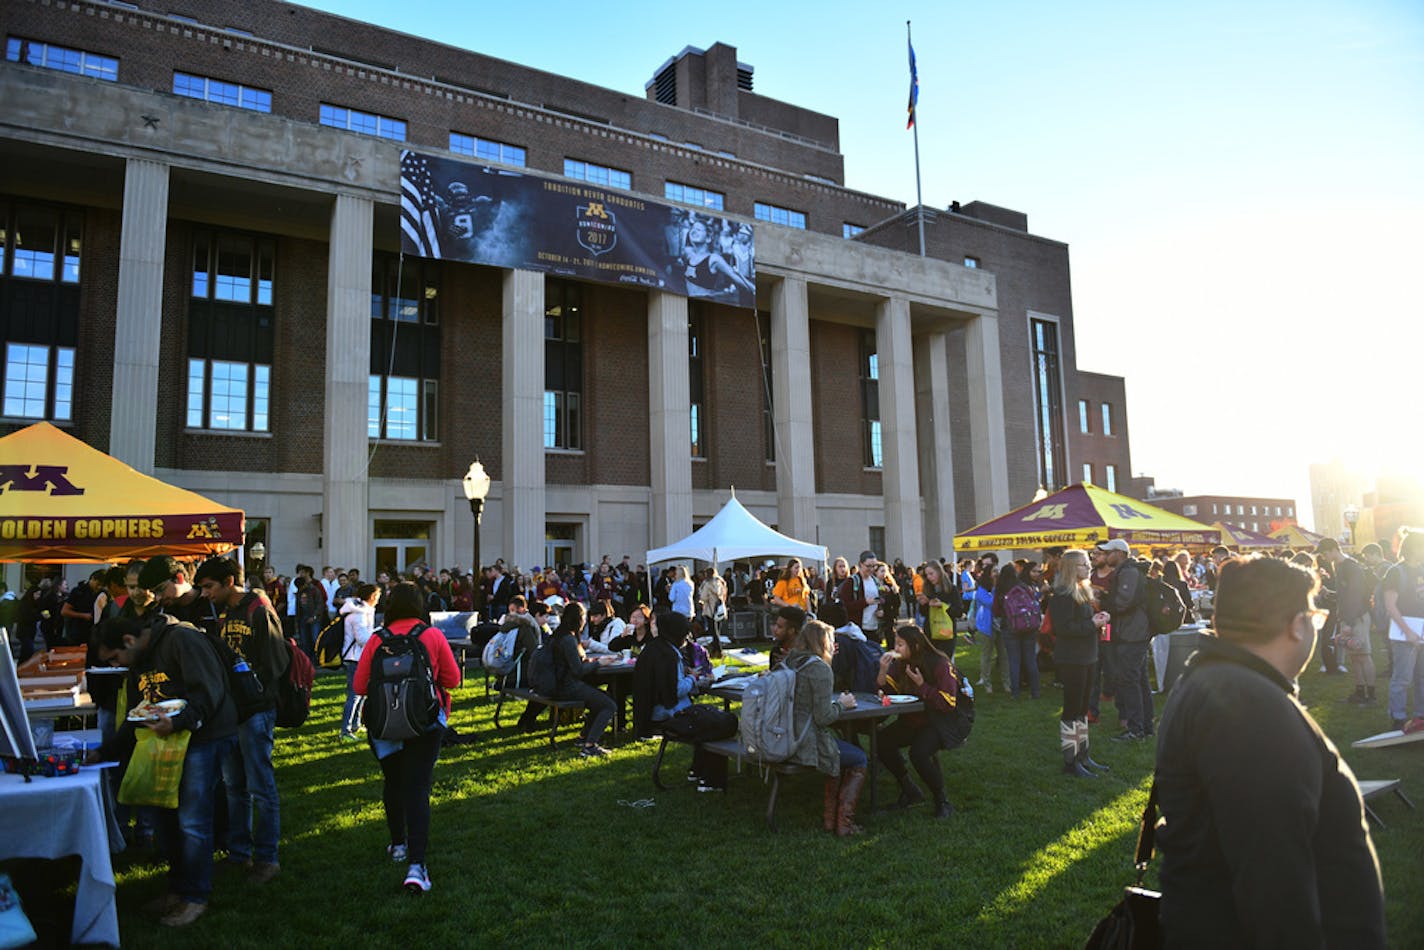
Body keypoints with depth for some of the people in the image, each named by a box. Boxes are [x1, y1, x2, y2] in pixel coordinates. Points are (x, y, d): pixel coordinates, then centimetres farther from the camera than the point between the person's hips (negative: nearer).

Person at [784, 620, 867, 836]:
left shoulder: (789, 662, 7)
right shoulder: (820, 668, -17)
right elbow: (823, 717, -19)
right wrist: (842, 704, -2)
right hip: (806, 744, -8)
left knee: (838, 753, 28)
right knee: (859, 760, 13)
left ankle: (830, 818, 28)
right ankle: (844, 822, 15)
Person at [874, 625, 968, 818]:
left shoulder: (940, 664, -19)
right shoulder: (900, 664, 1)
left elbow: (948, 703, -22)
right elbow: (885, 692, 0)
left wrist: (921, 685, -25)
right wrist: (883, 671, -17)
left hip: (945, 721, -7)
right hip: (914, 720, 7)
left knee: (919, 752, -31)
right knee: (882, 742, -12)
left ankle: (942, 801, -7)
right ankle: (910, 791, 7)